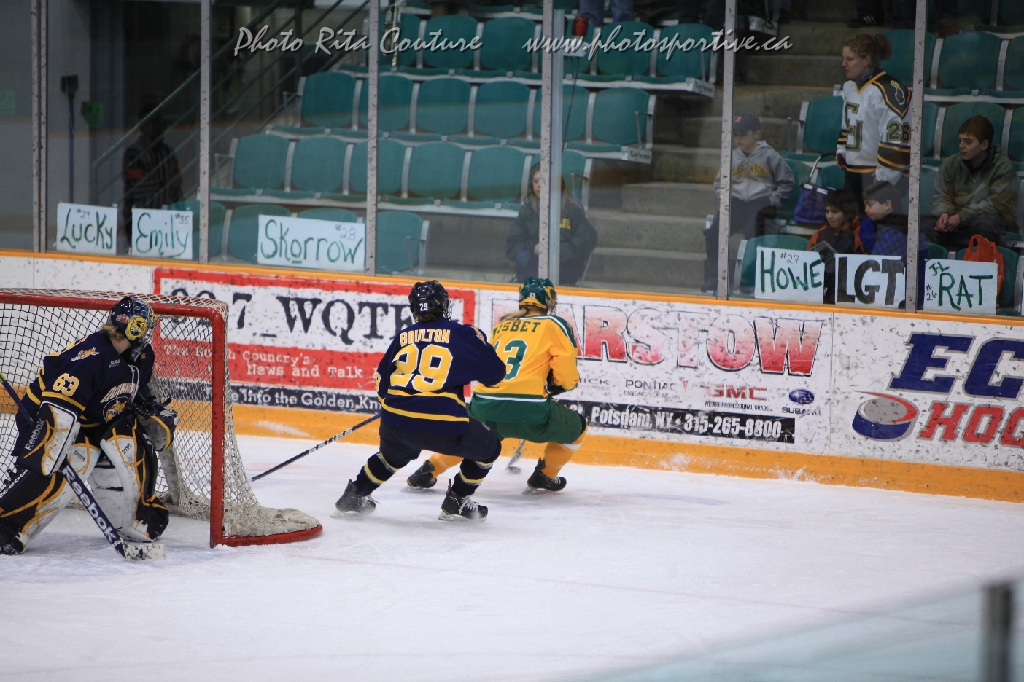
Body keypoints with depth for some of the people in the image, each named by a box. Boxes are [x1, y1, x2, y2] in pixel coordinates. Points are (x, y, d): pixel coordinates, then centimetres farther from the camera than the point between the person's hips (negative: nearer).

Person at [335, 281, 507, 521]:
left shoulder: (403, 337, 16)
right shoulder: (462, 334, 5)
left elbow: (382, 381, 23)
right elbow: (495, 372, 8)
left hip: (395, 422, 5)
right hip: (443, 426, -5)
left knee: (395, 454, 39)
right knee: (488, 447, 19)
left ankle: (355, 493, 42)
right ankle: (456, 502, 20)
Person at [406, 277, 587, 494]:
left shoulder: (501, 326, 22)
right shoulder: (554, 325, 7)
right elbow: (568, 378, 1)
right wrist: (556, 385, 24)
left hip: (485, 408, 5)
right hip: (527, 411, -5)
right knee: (576, 428, 22)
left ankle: (429, 471, 25)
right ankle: (544, 477, 24)